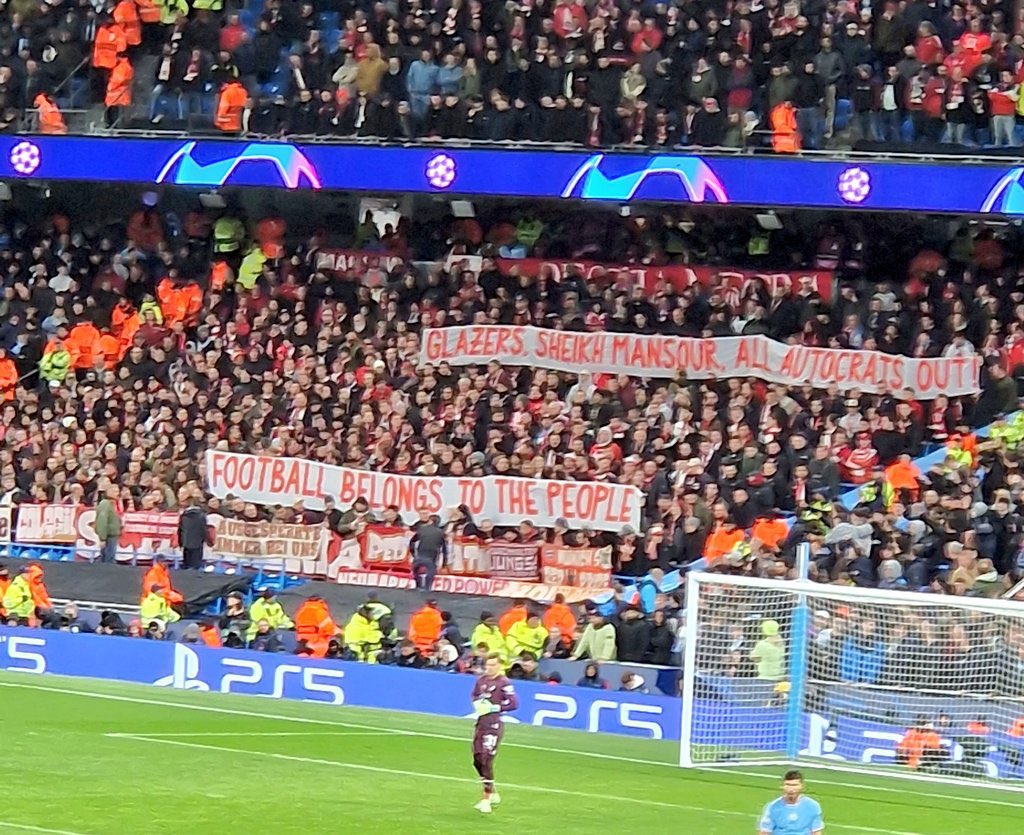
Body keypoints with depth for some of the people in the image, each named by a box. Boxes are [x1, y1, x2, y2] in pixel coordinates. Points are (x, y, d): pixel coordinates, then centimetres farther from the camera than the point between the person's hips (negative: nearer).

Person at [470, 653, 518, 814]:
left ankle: (486, 799, -5)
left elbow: (513, 704, -16)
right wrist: (477, 703, 4)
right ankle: (493, 794, 28)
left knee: (486, 761, -11)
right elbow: (475, 695, 26)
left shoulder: (504, 683, -12)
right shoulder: (481, 680, 10)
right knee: (477, 760, 11)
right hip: (481, 722, 8)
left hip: (494, 724, -8)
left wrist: (494, 708, -19)